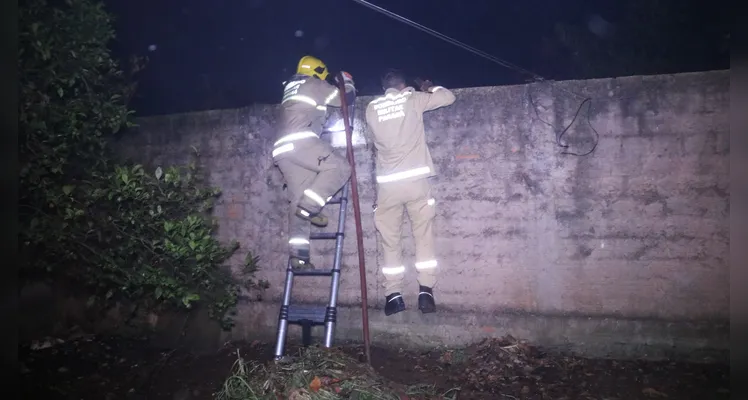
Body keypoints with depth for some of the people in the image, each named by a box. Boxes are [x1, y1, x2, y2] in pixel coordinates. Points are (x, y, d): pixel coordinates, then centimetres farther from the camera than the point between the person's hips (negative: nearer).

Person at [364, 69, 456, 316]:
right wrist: (429, 88, 33)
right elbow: (449, 97, 13)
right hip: (416, 178, -1)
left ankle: (394, 295, 5)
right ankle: (426, 292, 0)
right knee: (423, 236, 5)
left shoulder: (371, 108, 11)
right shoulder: (412, 99, 7)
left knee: (390, 241, 8)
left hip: (387, 182, 1)